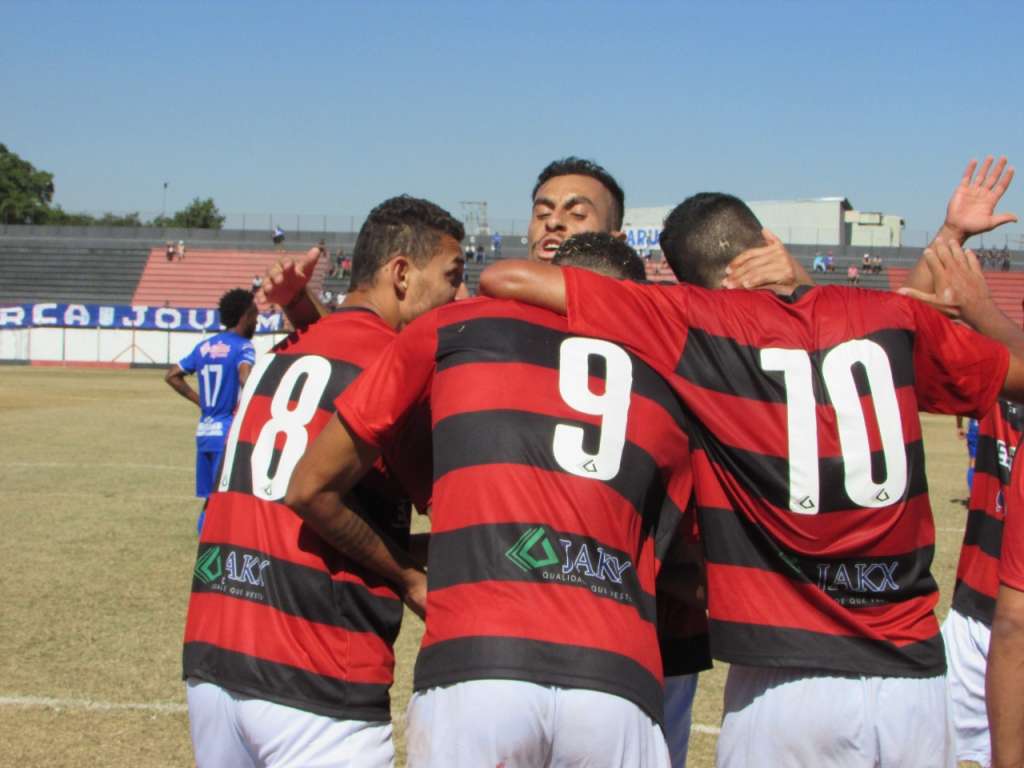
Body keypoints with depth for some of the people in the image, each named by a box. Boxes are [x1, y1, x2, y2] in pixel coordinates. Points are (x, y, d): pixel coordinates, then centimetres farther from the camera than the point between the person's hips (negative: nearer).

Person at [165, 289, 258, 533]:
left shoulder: (203, 346, 13)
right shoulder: (242, 347, -8)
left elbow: (172, 375, 17)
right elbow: (245, 376, -28)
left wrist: (200, 400, 16)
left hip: (204, 431, 7)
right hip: (229, 432, -7)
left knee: (211, 498, 15)